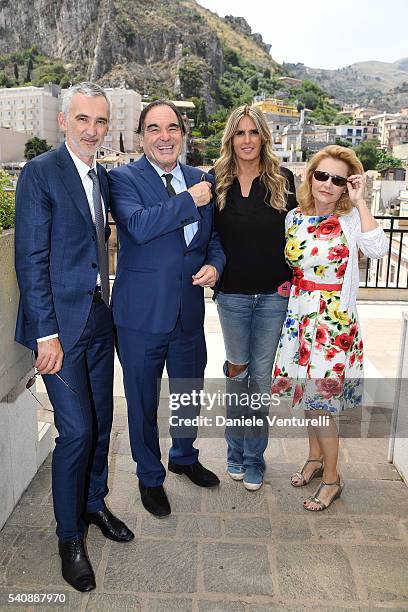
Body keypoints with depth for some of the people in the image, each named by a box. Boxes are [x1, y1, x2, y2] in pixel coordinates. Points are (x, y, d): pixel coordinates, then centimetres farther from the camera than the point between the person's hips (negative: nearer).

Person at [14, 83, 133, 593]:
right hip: (61, 323, -7)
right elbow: (31, 259, -14)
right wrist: (46, 333, -17)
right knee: (76, 430, -3)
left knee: (100, 422, 15)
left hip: (99, 320, 7)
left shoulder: (103, 176, 12)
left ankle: (94, 504, 38)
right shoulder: (40, 173, -10)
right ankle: (70, 537, 20)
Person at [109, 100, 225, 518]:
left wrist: (214, 264, -6)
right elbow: (138, 225, -27)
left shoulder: (201, 180, 7)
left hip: (189, 310, 5)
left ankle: (184, 456, 49)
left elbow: (213, 235, 14)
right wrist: (189, 201, -21)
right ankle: (150, 476, 36)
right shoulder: (123, 179, -8)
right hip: (142, 312, -4)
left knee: (189, 391, 22)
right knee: (143, 400, 12)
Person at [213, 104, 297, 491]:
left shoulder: (283, 180, 1)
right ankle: (236, 450, 31)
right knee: (238, 372, 13)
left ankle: (254, 458, 23)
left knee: (262, 376, 7)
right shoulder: (218, 182, 2)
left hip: (273, 296, 0)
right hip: (232, 295, 1)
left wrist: (290, 282, -2)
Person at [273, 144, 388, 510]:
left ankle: (332, 478, 18)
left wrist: (359, 202, -21)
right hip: (300, 316, 5)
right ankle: (315, 457, 37)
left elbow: (378, 249, -26)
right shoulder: (294, 218, 6)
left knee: (319, 397, -2)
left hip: (335, 322, -5)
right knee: (306, 391, 15)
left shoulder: (352, 219, -7)